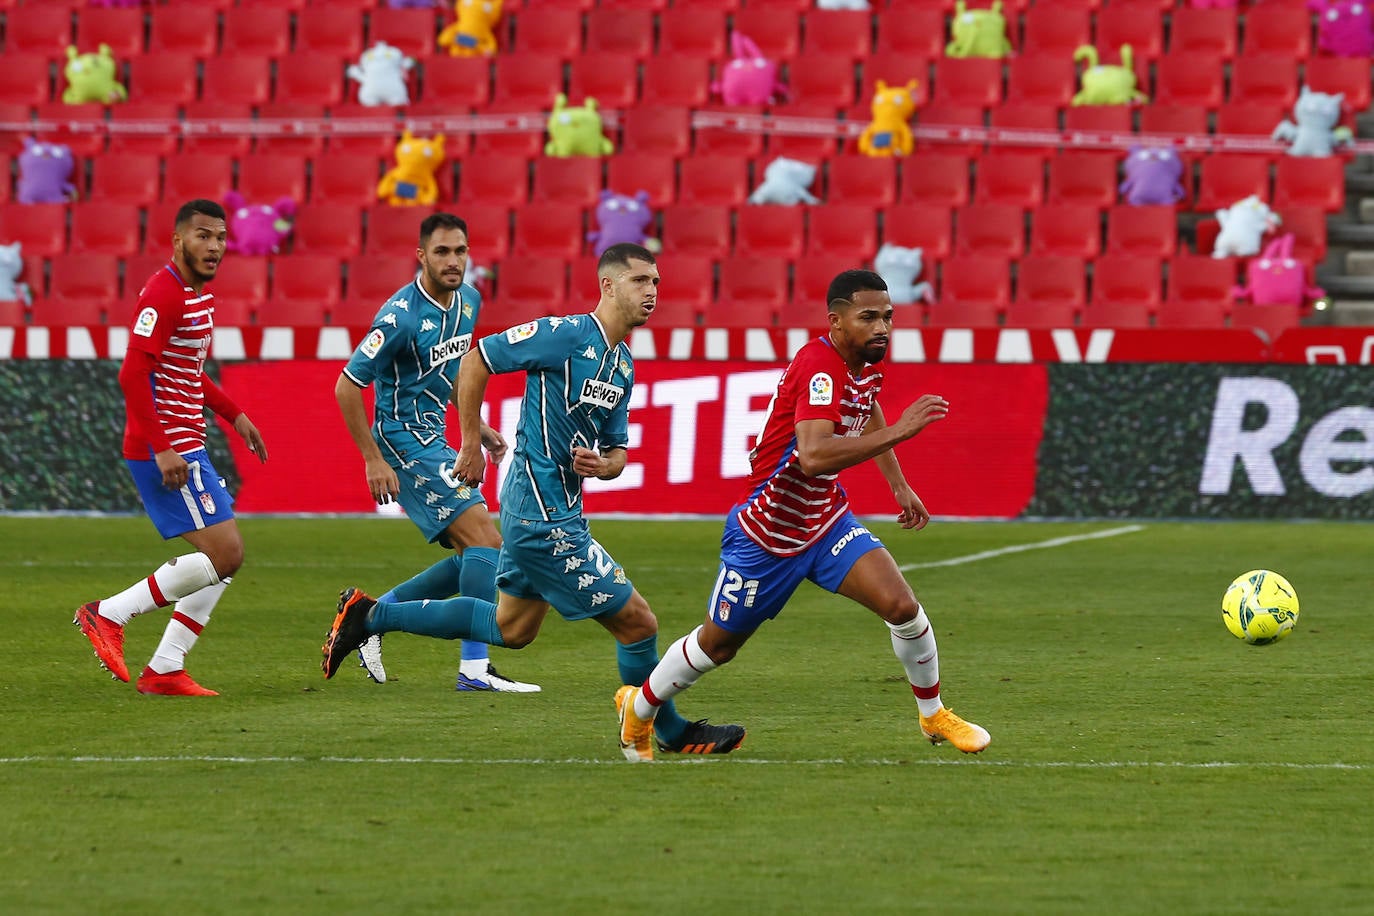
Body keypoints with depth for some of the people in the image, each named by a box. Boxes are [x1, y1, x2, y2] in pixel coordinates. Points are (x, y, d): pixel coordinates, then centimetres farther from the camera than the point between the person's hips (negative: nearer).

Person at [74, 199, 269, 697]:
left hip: (184, 446, 10)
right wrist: (162, 449, -26)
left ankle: (165, 670, 11)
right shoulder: (163, 293, -16)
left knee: (227, 554, 10)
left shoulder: (199, 293, 15)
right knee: (225, 553, -13)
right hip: (165, 448, -10)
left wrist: (234, 415, 23)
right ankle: (108, 615, -5)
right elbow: (133, 375, -23)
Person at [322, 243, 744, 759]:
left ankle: (369, 616, 26)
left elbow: (616, 450, 19)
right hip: (544, 515, -10)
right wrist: (472, 445, -9)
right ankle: (672, 732, 15)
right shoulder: (566, 334, -16)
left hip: (557, 510, 10)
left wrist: (603, 465, -6)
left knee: (511, 629, 21)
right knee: (637, 623, -3)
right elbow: (475, 360, -11)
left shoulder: (623, 365, 11)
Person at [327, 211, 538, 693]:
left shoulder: (468, 301, 5)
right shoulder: (402, 315, -20)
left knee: (473, 555, 8)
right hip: (403, 440, -9)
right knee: (484, 539, -16)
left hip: (433, 440, 9)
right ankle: (476, 666, -14)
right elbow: (347, 386, -18)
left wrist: (477, 426, 18)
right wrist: (373, 460, -18)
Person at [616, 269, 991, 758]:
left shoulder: (865, 362, -1)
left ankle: (934, 715, 10)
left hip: (827, 519, 7)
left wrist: (899, 484, 25)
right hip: (768, 530, -7)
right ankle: (639, 707, 38)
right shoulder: (820, 367, -29)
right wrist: (898, 431, -44)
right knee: (716, 645, 12)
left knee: (902, 606, -12)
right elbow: (814, 456, -45)